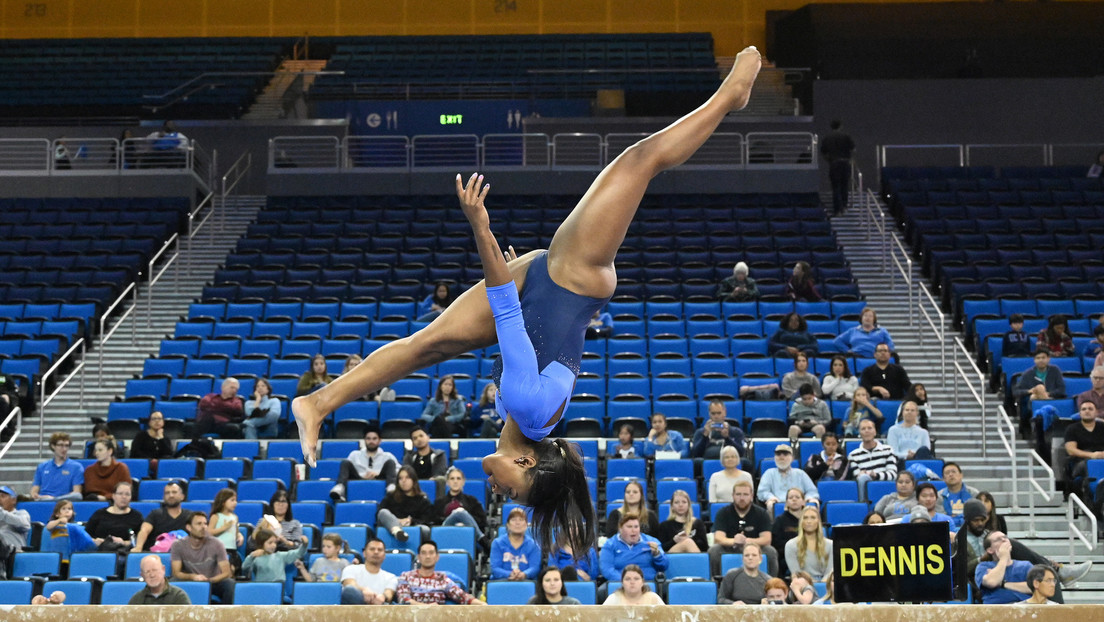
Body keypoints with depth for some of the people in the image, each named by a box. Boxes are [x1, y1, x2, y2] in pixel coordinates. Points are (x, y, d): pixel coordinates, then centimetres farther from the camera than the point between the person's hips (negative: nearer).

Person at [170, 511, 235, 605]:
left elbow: (227, 572, -13)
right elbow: (176, 573, -14)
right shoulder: (178, 546, -7)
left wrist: (209, 580, -31)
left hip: (213, 583, 0)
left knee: (229, 583, -33)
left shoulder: (216, 545, -9)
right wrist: (192, 577, -34)